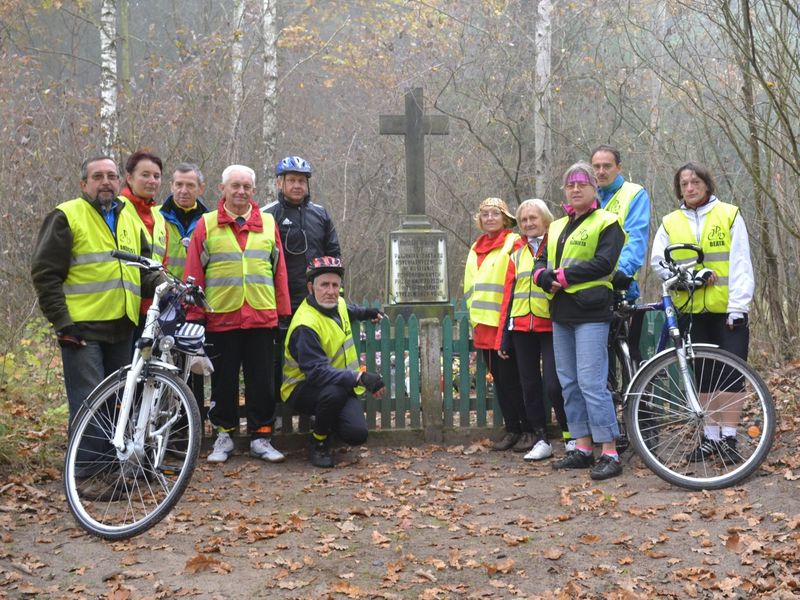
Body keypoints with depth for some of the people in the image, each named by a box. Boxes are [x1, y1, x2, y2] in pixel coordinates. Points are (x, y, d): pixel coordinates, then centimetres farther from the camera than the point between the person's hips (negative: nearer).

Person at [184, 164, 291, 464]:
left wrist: (284, 312, 7)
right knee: (224, 382, 8)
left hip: (262, 317, 1)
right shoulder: (207, 224, 4)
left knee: (261, 381, 6)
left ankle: (261, 437, 15)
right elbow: (194, 273, 3)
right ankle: (224, 436, 20)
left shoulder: (268, 223, 10)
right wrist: (194, 314, -2)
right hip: (220, 318, -1)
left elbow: (279, 270, 11)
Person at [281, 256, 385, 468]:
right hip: (303, 390, -6)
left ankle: (331, 424, 17)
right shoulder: (306, 325, -27)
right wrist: (359, 378, -43)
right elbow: (317, 372, -35)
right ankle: (319, 442, -12)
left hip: (343, 385, 6)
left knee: (357, 434, -20)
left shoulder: (337, 304, 0)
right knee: (334, 392, -40)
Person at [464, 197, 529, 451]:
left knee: (510, 378, -4)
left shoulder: (513, 244, -6)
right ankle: (511, 429, 17)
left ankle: (528, 431, 7)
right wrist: (475, 316, 14)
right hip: (484, 325, 7)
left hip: (505, 324, -7)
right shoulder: (476, 249, 16)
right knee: (498, 379, 10)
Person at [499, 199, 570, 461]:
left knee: (553, 385, -11)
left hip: (550, 326, -5)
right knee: (529, 385, 7)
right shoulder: (517, 253, 15)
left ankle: (571, 437, 6)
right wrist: (504, 336, 11)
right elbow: (509, 293, 14)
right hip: (521, 328, 5)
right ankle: (541, 439, 16)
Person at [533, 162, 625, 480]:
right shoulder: (556, 227, 20)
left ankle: (610, 454, -8)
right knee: (569, 383, 10)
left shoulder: (607, 223, -2)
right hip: (561, 314, 8)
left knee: (591, 383, -13)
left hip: (590, 313, -8)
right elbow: (541, 263, 16)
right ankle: (583, 448, 17)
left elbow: (603, 263, -15)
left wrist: (562, 275, -15)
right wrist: (546, 278, -8)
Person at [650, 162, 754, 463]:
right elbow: (659, 261, 1)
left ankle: (728, 438, 3)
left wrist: (738, 305, -11)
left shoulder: (729, 215, 2)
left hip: (726, 310, -2)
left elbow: (740, 264, -3)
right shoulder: (670, 223, 8)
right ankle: (709, 437, 16)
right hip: (691, 310, 2)